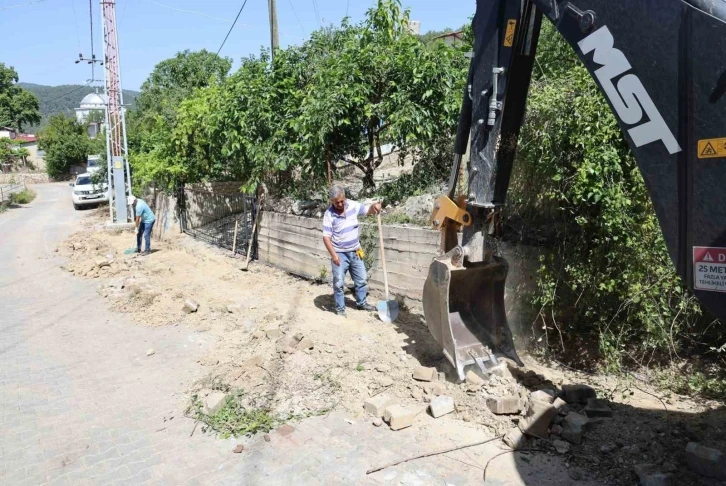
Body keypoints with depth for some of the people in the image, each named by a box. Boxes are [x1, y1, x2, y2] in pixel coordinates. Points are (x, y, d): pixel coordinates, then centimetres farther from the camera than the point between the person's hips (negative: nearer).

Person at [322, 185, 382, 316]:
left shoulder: (353, 205, -5)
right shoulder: (329, 215, -16)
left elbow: (368, 211, 7)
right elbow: (326, 237, -17)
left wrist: (374, 206, -18)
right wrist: (333, 254, -25)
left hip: (355, 252, 5)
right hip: (339, 254, -4)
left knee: (362, 279, 16)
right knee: (339, 282, 1)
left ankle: (361, 302, 35)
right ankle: (340, 308, 17)